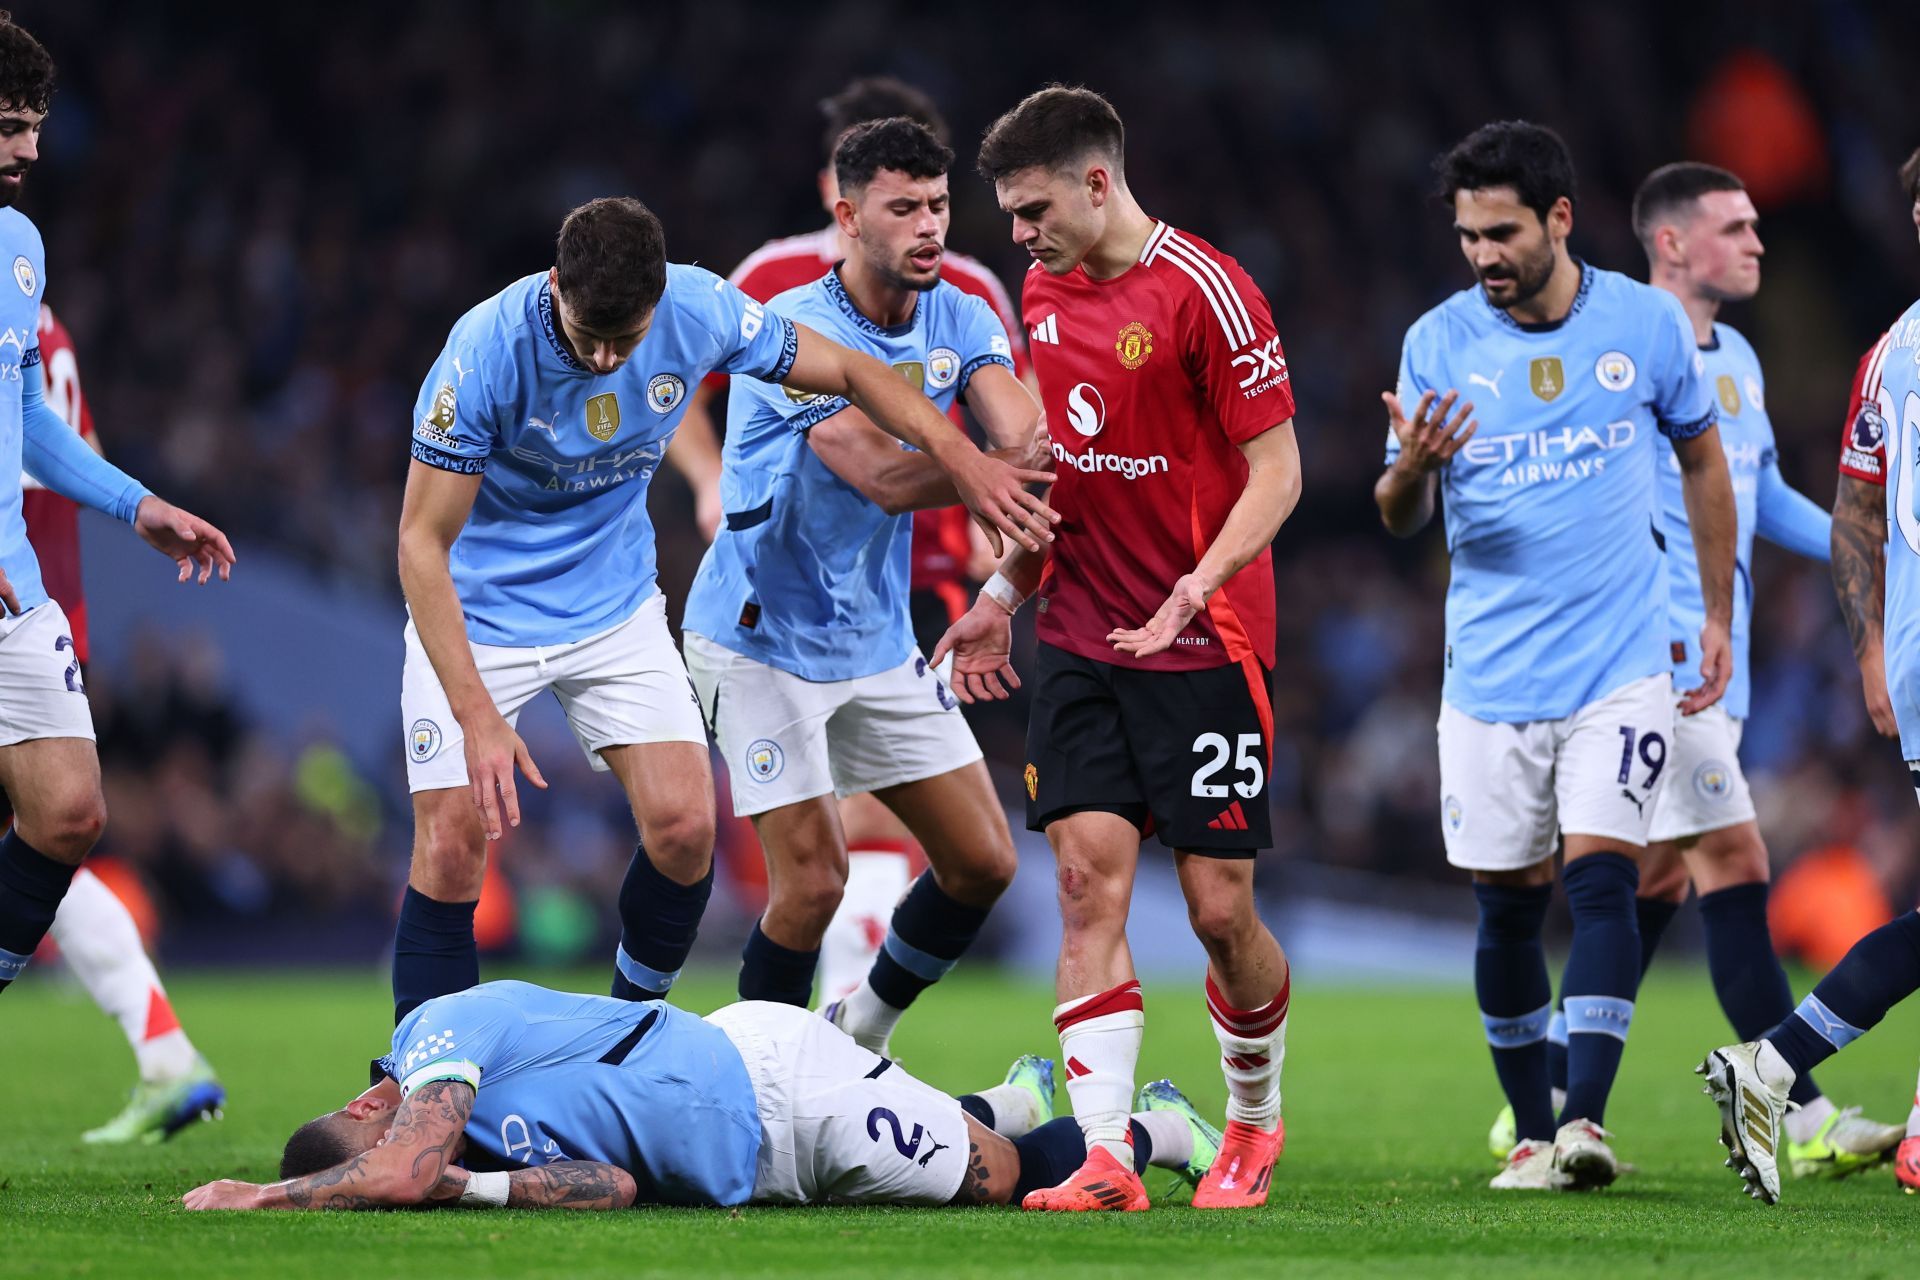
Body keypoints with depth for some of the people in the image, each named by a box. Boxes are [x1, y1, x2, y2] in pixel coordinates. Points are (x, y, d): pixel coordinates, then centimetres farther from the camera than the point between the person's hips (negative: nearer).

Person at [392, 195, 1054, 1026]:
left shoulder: (699, 312, -20)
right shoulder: (486, 351, -30)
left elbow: (848, 373, -2)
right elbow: (422, 541, -26)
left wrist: (961, 458, -16)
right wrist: (476, 716, -34)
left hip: (615, 606, 3)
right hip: (476, 614, -3)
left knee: (685, 825, -8)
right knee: (452, 847, -13)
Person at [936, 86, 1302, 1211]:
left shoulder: (1206, 292, -13)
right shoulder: (1044, 296, 9)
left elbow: (1277, 470, -12)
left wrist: (1198, 583, -24)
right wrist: (1004, 595, 16)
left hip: (1205, 644, -5)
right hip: (1081, 641, 6)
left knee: (1219, 907, -2)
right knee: (1089, 881, -7)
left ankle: (1257, 1120, 23)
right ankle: (1105, 1157, -9)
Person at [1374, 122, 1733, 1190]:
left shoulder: (1648, 322, -2)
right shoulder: (1439, 342, -2)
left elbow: (1702, 460, 13)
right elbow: (1399, 521, -1)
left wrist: (1719, 614, 13)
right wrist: (1409, 472, -25)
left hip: (1621, 662, -1)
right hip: (1492, 676, 1)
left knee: (1604, 877, -15)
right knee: (1509, 906, 4)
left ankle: (1587, 1116, -20)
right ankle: (1534, 1135, 15)